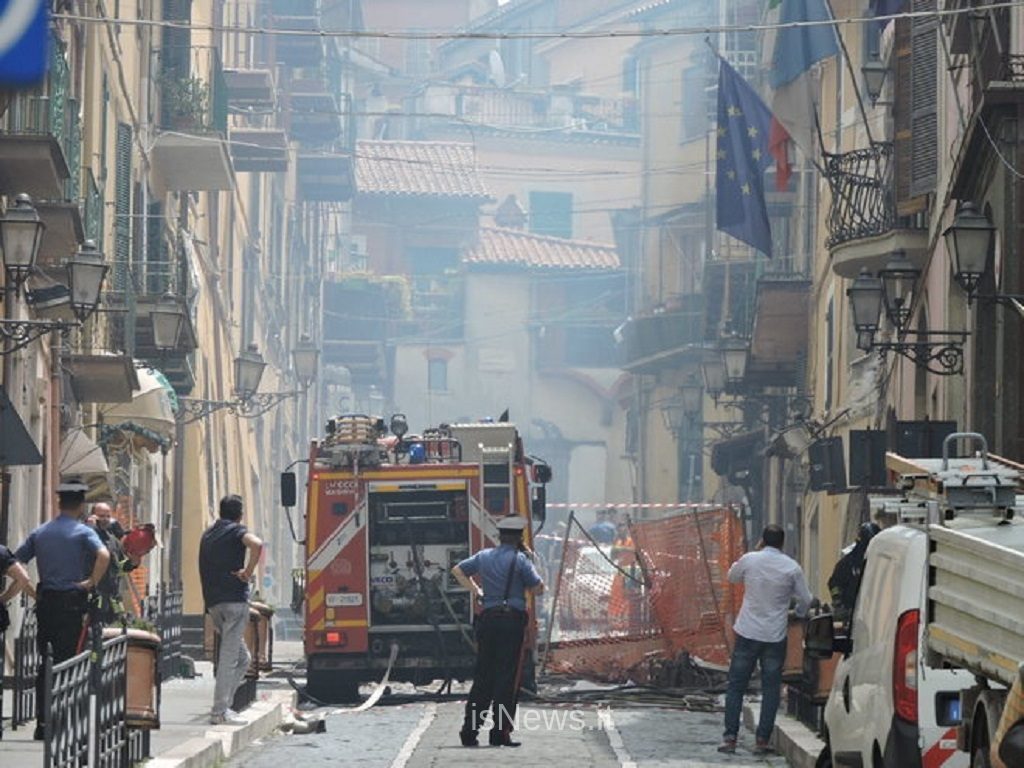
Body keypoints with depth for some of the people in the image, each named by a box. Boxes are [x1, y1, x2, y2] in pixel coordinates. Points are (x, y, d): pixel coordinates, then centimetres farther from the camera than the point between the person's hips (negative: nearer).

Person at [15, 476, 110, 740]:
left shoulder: (40, 533, 11)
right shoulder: (83, 532, -4)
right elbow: (103, 555, -23)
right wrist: (92, 582, -12)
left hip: (45, 601, 5)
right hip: (72, 602, -5)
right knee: (67, 663, -2)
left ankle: (41, 722, 10)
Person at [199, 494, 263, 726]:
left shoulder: (208, 534, 20)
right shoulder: (236, 531, -4)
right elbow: (256, 544, -25)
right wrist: (248, 572, -14)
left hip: (213, 601, 8)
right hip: (234, 599, -8)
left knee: (242, 657, 15)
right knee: (229, 657, -8)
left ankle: (222, 706, 7)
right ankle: (220, 711, -12)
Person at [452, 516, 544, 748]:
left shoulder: (484, 556, 12)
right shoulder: (519, 560, -5)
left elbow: (457, 571, 24)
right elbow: (538, 588, -2)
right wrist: (529, 562, 8)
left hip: (488, 618, 5)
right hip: (512, 618, -5)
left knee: (483, 676, 11)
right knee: (507, 677, -3)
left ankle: (469, 730, 8)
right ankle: (500, 732, -5)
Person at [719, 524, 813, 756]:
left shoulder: (749, 560, -5)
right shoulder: (792, 567, -5)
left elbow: (732, 576, 16)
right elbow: (805, 600, 3)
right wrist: (798, 614, 26)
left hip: (747, 633, 0)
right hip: (775, 636, 0)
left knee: (736, 686, 8)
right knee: (771, 689, 8)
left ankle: (730, 738, 3)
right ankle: (762, 740, 5)